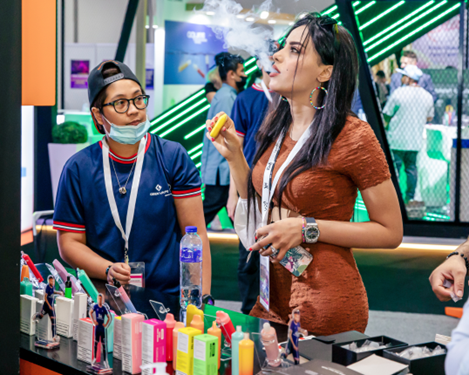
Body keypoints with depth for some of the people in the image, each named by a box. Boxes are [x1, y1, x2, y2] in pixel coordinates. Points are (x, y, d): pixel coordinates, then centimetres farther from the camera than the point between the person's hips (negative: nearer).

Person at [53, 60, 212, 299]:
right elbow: (69, 243, 5)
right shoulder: (78, 169, 3)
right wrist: (109, 270, -14)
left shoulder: (173, 157, 4)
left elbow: (196, 234, 1)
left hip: (169, 296, 0)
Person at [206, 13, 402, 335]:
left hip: (326, 303, -6)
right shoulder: (277, 127, 6)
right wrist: (234, 156, 3)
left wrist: (308, 229, -17)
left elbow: (390, 231, -11)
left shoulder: (353, 136, -14)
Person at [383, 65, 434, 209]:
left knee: (394, 168, 1)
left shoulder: (398, 93, -12)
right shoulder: (427, 96, 4)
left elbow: (386, 115, -7)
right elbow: (429, 117, 14)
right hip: (415, 140, 5)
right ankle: (410, 199, 13)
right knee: (411, 168, 12)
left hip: (397, 139, -5)